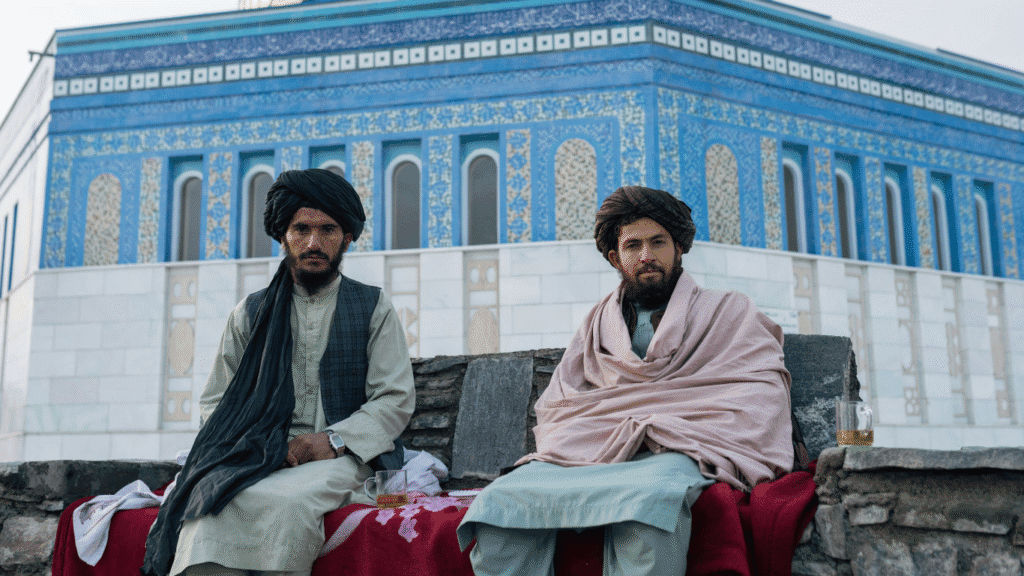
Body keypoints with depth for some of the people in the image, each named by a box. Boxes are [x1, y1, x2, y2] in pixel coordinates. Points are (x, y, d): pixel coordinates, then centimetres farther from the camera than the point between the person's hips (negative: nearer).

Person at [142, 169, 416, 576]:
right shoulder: (250, 314, 18)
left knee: (287, 499, -35)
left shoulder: (374, 309, 12)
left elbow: (396, 399, 4)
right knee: (211, 500, -32)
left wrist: (335, 439, -13)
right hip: (258, 457, 2)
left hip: (341, 457, -1)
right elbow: (215, 402, 16)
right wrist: (258, 447, -6)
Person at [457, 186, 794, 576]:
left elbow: (762, 390, 4)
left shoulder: (726, 310, 20)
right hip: (592, 450, 3)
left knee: (648, 496, -41)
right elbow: (554, 405, 22)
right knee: (497, 504, -27)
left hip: (672, 455, -3)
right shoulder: (598, 323, 29)